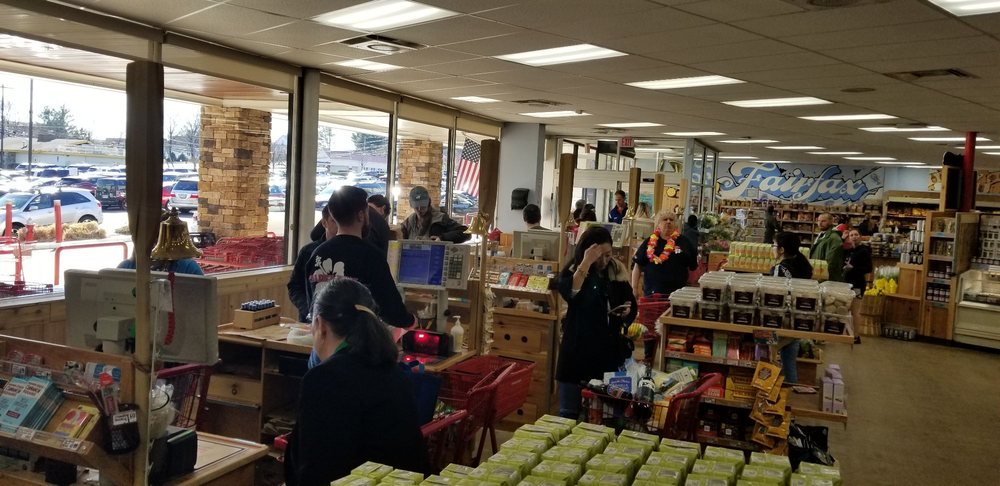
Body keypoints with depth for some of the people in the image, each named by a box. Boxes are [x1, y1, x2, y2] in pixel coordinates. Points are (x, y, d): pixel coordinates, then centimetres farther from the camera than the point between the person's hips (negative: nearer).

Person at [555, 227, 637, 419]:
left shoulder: (617, 273, 4)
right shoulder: (572, 271, -3)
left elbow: (632, 310, 12)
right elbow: (569, 293, -26)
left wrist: (627, 312, -10)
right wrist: (586, 263, -28)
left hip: (608, 352, 2)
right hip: (577, 351, -2)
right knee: (569, 413, 5)